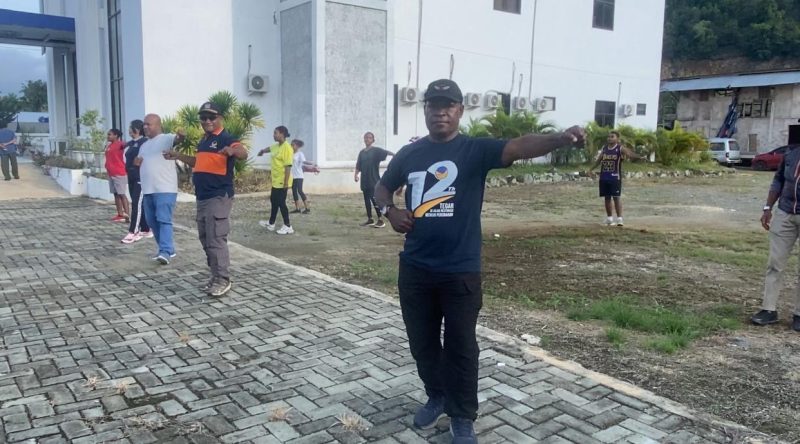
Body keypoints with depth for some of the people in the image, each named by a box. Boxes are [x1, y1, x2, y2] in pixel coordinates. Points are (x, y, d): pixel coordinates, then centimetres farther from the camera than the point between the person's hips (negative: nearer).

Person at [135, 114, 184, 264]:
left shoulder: (166, 138, -4)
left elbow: (176, 140, -27)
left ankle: (165, 252, -18)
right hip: (148, 190, 9)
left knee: (164, 220, -14)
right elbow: (141, 164, 31)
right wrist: (136, 163, 7)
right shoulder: (144, 145, 21)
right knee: (152, 222, 12)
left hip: (165, 189, -9)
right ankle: (168, 249, 23)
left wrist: (180, 137, -52)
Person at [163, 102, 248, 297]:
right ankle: (215, 276, 25)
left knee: (216, 239, -9)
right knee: (206, 239, 15)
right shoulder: (203, 140, 17)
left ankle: (223, 280, 0)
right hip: (203, 198, 10)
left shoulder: (226, 138, -11)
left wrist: (233, 150, -50)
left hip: (219, 197, -10)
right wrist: (178, 156, 30)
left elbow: (244, 153, -30)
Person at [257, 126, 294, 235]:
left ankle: (288, 226, 5)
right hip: (275, 181, 10)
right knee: (274, 201, 18)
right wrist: (262, 151, 56)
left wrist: (286, 182, -25)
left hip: (282, 182, -10)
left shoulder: (287, 148, -19)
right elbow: (270, 148, 35)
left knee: (281, 203, -4)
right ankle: (271, 224, 31)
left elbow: (288, 166, -23)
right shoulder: (277, 146, 10)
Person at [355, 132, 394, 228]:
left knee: (375, 200, -8)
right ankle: (370, 219, 19)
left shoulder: (376, 150, -3)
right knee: (366, 200, 10)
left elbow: (385, 152, -20)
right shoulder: (362, 152, 12)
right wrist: (356, 174, -1)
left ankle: (380, 220, -2)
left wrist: (394, 154, -38)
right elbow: (358, 166, 14)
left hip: (374, 180, -6)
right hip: (365, 180, 6)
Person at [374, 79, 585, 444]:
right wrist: (390, 211, -3)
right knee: (422, 341, 17)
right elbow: (382, 187, 19)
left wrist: (559, 139, -44)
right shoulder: (409, 154, 5)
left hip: (460, 271, -4)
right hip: (414, 269, 4)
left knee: (461, 346, 8)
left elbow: (518, 147, -25)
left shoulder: (475, 150, -7)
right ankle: (437, 397, 41)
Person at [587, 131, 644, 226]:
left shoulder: (620, 149, -6)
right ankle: (609, 218, 20)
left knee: (617, 197, -7)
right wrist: (591, 169, 20)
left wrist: (639, 157, -41)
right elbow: (599, 160, 22)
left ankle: (619, 218, -6)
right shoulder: (604, 148, 11)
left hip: (615, 177, -5)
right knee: (607, 198, 10)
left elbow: (629, 154, -23)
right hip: (604, 177, 5)